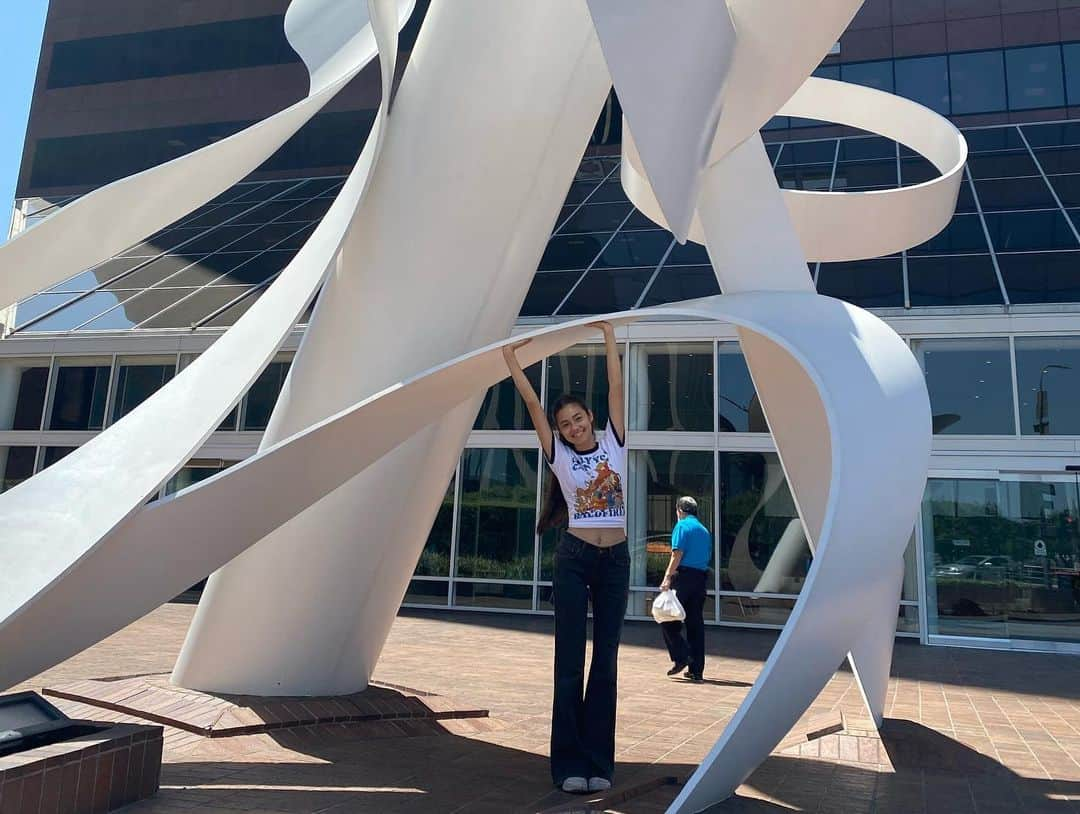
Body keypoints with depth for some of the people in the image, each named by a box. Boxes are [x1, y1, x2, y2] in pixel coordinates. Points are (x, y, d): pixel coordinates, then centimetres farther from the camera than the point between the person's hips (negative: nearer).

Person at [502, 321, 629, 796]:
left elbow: (616, 388, 6)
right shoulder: (559, 455, 3)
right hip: (574, 559, -2)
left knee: (606, 661, 6)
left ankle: (599, 761, 13)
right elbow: (533, 404, 2)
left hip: (616, 560, 2)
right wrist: (511, 359, 1)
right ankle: (569, 763, 6)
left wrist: (608, 336, 6)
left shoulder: (613, 443, 8)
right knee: (570, 661, 0)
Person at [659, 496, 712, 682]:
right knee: (696, 623, 8)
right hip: (701, 578, 7)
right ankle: (696, 670, 9)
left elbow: (678, 553, -12)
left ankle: (680, 657, -7)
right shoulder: (704, 530, 19)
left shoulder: (682, 525, -2)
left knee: (668, 619, 3)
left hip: (684, 576, -7)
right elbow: (708, 556, 17)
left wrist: (667, 577, -14)